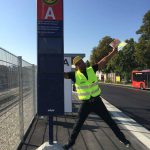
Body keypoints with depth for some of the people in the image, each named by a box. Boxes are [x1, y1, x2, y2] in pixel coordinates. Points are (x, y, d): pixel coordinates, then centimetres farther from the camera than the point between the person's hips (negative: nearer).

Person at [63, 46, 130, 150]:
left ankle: (122, 138, 27)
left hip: (97, 101, 2)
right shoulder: (75, 75, -9)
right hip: (86, 104, -1)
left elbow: (103, 62, -5)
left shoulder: (91, 69, -3)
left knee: (109, 120, 11)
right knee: (78, 124, 6)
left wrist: (113, 52, -12)